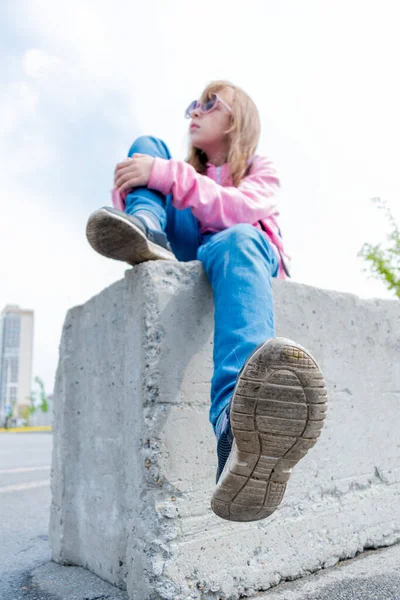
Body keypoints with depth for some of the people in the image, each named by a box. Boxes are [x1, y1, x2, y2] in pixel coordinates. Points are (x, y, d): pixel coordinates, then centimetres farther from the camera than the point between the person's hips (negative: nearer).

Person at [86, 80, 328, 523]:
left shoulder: (261, 172, 14)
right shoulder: (187, 172, 28)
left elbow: (239, 210, -10)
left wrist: (166, 175, -19)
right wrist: (127, 191, -9)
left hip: (248, 259, -3)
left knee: (236, 240, -43)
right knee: (146, 145, 3)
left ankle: (238, 423, -72)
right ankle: (147, 235, -32)